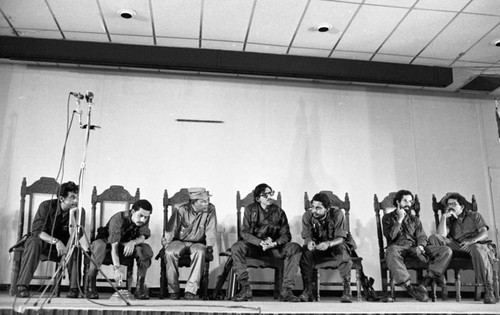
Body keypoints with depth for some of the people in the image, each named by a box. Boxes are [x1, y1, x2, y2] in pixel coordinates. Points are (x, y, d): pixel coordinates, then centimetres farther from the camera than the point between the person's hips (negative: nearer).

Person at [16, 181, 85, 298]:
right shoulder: (46, 206, -14)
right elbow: (37, 230, -23)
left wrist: (72, 213, -28)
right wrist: (55, 241, -38)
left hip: (63, 246, 1)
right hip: (45, 242, 0)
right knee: (33, 242, -34)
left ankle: (74, 289, -27)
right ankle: (22, 287, -32)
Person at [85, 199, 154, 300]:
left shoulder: (145, 220, -13)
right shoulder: (117, 219, -30)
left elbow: (142, 237, -16)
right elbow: (114, 246, -38)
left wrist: (133, 242, -42)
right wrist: (116, 269, -48)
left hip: (128, 247, 4)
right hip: (108, 244, -4)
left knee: (146, 249, -25)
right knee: (99, 245, -38)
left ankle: (140, 287, -17)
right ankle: (90, 286, -28)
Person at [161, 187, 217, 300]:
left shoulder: (210, 209, -9)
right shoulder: (181, 210, -12)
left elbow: (210, 230, -5)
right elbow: (171, 229, -5)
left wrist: (209, 246, -15)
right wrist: (165, 246, -5)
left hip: (197, 243, 0)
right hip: (179, 241, 0)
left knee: (200, 252, -35)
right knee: (170, 253, -31)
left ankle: (191, 290, -33)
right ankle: (174, 290, -16)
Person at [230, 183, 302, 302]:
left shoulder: (279, 211, 1)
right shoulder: (250, 210, -2)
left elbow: (286, 235, -2)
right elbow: (245, 232, -8)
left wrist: (274, 243, -23)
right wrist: (261, 242, -24)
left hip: (275, 247, 1)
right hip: (254, 245, -1)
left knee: (295, 248, -26)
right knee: (236, 248, -30)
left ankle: (286, 291, -24)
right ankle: (245, 289, -22)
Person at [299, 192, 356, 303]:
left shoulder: (337, 214, -22)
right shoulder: (307, 216, -14)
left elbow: (340, 238, -24)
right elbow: (307, 237, -14)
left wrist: (328, 244, -47)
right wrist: (309, 242, -41)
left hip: (336, 244, -2)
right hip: (317, 246, 2)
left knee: (342, 249, -36)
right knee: (306, 250, -29)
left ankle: (347, 291, -32)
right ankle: (307, 291, -25)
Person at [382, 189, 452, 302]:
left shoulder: (414, 219, 23)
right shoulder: (388, 218, 11)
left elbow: (422, 237, 11)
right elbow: (390, 236, -5)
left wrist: (420, 246, -12)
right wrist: (400, 219, -6)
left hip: (415, 248, 4)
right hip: (398, 247, -4)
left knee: (446, 251, -14)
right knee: (391, 251, -43)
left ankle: (431, 275, -25)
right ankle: (408, 285, -46)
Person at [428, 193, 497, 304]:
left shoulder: (474, 215, 15)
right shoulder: (450, 220, 21)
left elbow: (484, 233, -2)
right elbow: (442, 235, 1)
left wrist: (471, 241, -21)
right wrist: (444, 216, -1)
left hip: (478, 244, -3)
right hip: (457, 246, 3)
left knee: (477, 249, -42)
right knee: (434, 237, -16)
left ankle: (488, 290, -34)